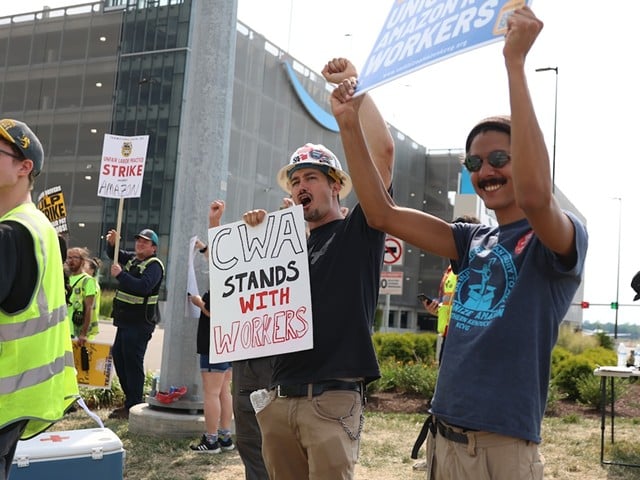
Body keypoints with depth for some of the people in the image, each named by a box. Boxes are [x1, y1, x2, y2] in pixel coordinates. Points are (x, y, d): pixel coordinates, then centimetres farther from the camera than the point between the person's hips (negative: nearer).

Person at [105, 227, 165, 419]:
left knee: (133, 361, -9)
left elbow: (143, 286, -27)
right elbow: (114, 254, 28)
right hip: (125, 319, 9)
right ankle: (130, 399, 21)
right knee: (118, 356, 12)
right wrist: (112, 243, 5)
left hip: (140, 322, -9)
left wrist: (120, 274, -23)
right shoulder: (132, 258, 15)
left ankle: (133, 406, -4)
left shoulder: (154, 265, -12)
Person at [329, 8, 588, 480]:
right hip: (445, 436, 7)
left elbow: (534, 193, -30)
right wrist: (350, 125, -3)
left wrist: (515, 63, -30)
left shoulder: (562, 238, -7)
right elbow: (383, 214, 6)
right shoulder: (474, 241, 11)